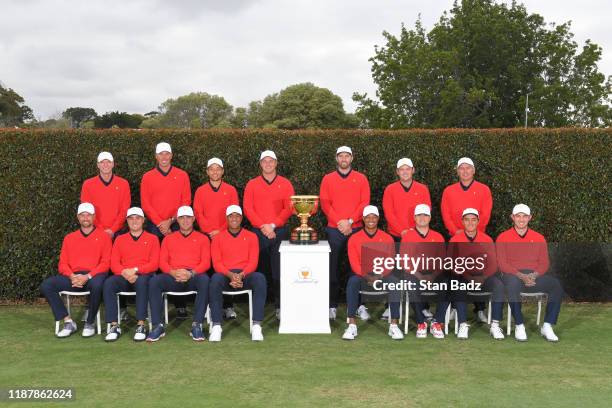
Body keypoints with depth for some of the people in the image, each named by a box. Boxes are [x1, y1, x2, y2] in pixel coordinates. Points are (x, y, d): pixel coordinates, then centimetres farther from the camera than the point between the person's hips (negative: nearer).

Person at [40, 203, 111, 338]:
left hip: (94, 275, -4)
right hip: (73, 277, 4)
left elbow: (105, 263, -1)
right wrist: (72, 276, -9)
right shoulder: (69, 238, 19)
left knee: (97, 285, -39)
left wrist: (87, 276, -15)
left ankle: (89, 324, -17)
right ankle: (68, 322, -14)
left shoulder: (103, 236, 8)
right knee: (46, 285, -20)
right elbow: (63, 264, 13)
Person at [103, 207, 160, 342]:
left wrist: (135, 270, -15)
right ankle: (114, 326, -28)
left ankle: (141, 325, -36)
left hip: (144, 276, -3)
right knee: (108, 283, -30)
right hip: (124, 277, 3)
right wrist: (125, 272, -13)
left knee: (142, 282, -39)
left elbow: (154, 264, -1)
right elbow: (114, 264, 8)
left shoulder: (152, 239, 10)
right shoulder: (120, 239, 17)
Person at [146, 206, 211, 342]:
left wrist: (191, 273, -15)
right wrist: (173, 272, -11)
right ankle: (158, 326, -26)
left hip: (194, 276, -2)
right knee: (154, 281, -30)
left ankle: (197, 325, -32)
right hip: (173, 277, 2)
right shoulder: (168, 239, 21)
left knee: (204, 280, -37)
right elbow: (162, 262, 11)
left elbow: (206, 262, 4)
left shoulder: (202, 238, 16)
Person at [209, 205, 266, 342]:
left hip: (246, 275, 0)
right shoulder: (218, 238, 10)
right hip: (225, 275, 0)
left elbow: (253, 262, 1)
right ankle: (216, 326, -33)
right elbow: (216, 263, 1)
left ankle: (257, 326, -34)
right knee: (215, 279, -36)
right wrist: (230, 274, -19)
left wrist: (241, 275, -19)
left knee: (260, 278, -33)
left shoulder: (251, 237, 10)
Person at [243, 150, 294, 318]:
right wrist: (262, 226, -10)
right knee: (260, 270, 2)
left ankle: (280, 306, 1)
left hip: (279, 231, -1)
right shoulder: (252, 184, 8)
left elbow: (289, 208, -1)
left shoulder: (285, 184, 7)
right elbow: (247, 209, 1)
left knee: (279, 271, -4)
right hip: (258, 232, 1)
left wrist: (273, 225, -10)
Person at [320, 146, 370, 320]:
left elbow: (364, 203, -1)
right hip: (334, 229, 0)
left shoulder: (361, 179, 7)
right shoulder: (328, 179, 8)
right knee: (333, 268, 2)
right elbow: (325, 204, 0)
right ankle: (332, 306, 8)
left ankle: (360, 305, 6)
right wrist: (339, 222, -10)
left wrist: (350, 221, -12)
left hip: (356, 228, 0)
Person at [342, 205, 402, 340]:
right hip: (361, 274, 0)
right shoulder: (354, 239, 3)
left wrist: (379, 277, -20)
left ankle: (394, 325, -28)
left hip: (382, 275, 1)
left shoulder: (387, 238, 5)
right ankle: (352, 325, -34)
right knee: (352, 281, -35)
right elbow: (354, 263, -5)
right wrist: (367, 276, -23)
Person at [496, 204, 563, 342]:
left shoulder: (539, 238, 16)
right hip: (513, 275, -3)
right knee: (513, 284, -39)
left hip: (535, 276, 3)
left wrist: (534, 275, -14)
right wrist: (521, 276, -18)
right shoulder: (503, 238, 8)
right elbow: (502, 263, -3)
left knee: (556, 284, -26)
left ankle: (547, 326, -18)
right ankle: (519, 326, -26)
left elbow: (544, 263, 9)